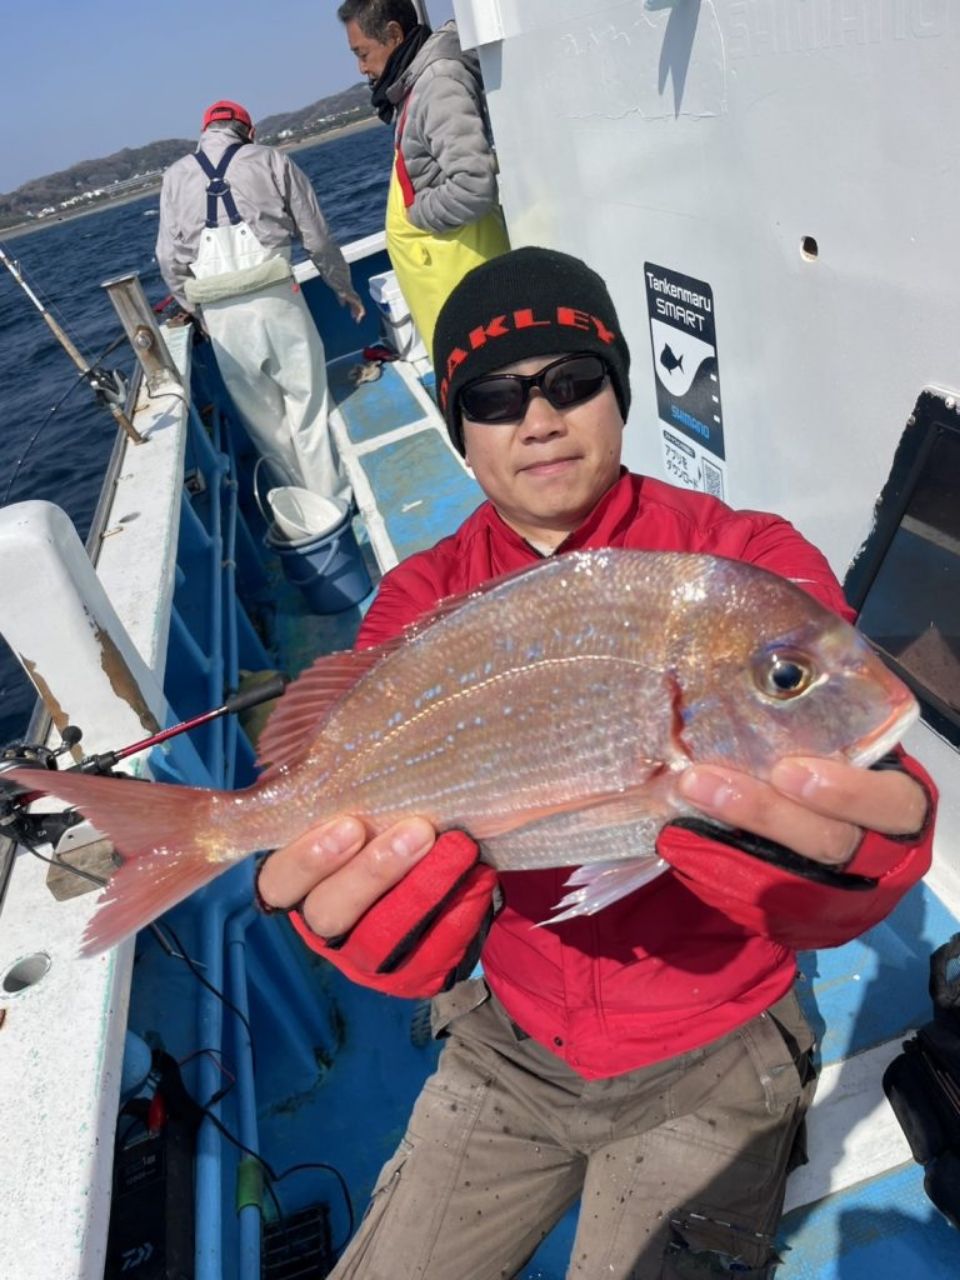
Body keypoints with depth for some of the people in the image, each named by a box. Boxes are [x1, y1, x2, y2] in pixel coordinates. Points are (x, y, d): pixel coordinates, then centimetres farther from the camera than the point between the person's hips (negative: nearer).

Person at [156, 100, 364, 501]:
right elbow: (317, 238, 7)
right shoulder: (271, 161, 7)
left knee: (264, 420, 13)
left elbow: (169, 259, 8)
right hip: (275, 298, -2)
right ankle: (334, 501, 12)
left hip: (220, 314, 2)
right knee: (309, 403, 7)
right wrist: (344, 288, 20)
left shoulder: (176, 176, 12)